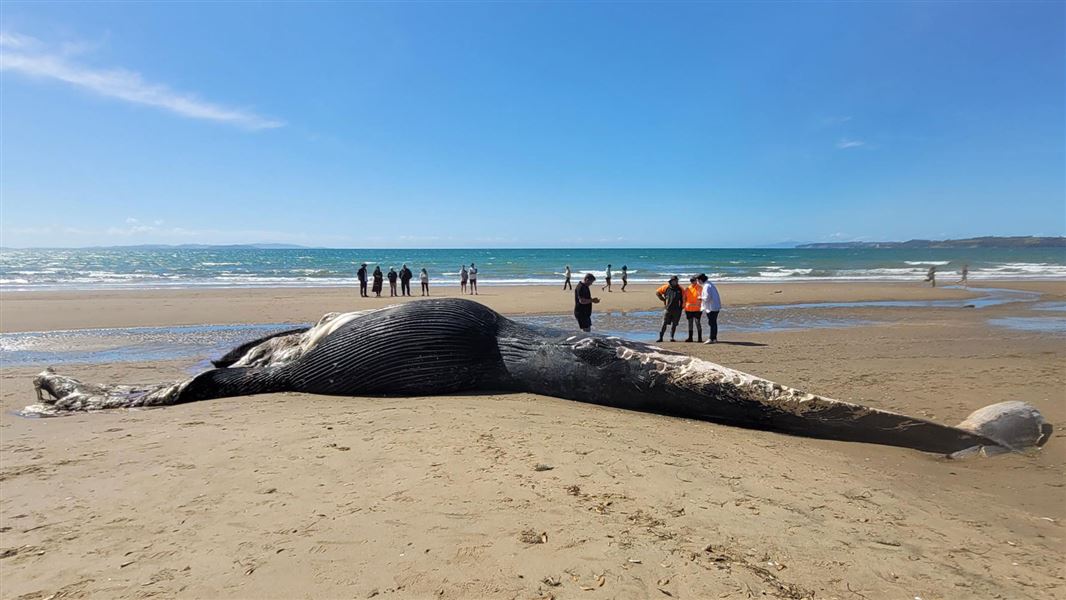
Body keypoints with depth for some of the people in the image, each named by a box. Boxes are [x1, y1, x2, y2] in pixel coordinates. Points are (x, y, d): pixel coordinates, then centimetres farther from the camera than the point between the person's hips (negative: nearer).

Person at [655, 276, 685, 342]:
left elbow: (683, 297, 11)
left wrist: (682, 306, 3)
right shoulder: (666, 287, 1)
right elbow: (657, 292, 11)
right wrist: (663, 299, 6)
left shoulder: (680, 289, 4)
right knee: (664, 324, -2)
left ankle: (671, 337, 11)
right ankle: (660, 337, 1)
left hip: (676, 310, 1)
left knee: (674, 324, 4)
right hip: (667, 309, -1)